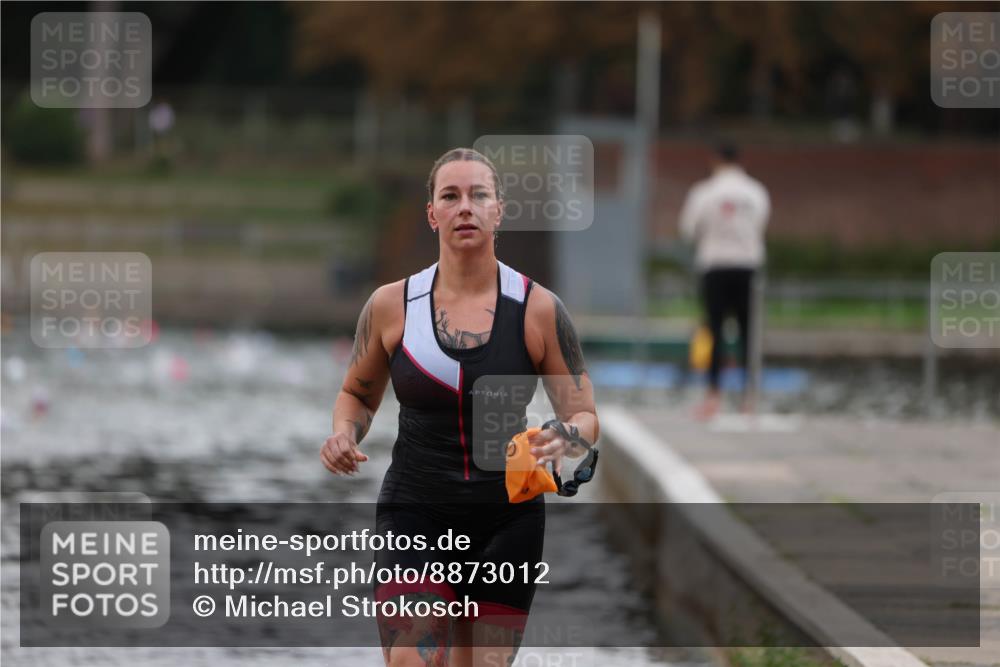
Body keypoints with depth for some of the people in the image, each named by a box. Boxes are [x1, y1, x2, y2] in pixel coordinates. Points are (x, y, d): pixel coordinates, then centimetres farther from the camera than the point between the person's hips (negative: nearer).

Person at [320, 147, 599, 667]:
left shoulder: (537, 309, -2)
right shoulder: (392, 306, 0)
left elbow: (584, 417, 3)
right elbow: (358, 393, 17)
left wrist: (564, 440, -20)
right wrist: (345, 434, -5)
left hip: (508, 523, 1)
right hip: (415, 515, -1)